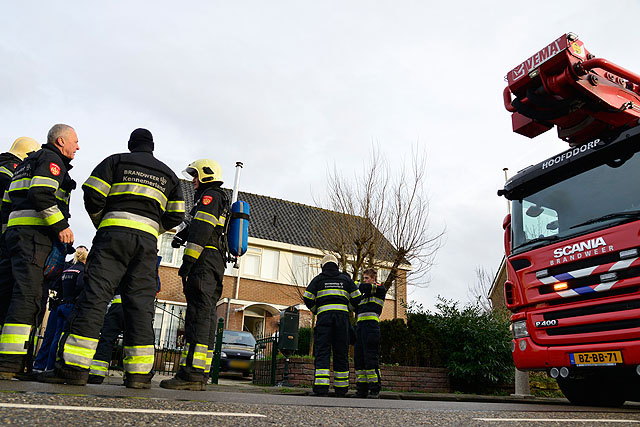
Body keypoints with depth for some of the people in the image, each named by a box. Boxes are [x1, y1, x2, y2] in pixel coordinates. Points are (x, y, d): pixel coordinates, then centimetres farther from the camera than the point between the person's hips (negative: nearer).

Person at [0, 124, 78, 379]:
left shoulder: (27, 163, 31)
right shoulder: (51, 159, 0)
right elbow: (41, 195, -18)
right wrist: (61, 226, -16)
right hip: (34, 232, -10)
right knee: (28, 294, -16)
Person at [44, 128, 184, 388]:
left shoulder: (116, 161, 13)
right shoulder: (168, 174, 21)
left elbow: (93, 196, 2)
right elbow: (175, 215, 14)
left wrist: (101, 223, 19)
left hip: (114, 232, -2)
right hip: (147, 240, 3)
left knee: (95, 295, -7)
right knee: (140, 302, 0)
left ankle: (74, 366, -14)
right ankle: (139, 372, -3)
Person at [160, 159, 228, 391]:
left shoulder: (209, 196, -2)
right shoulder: (221, 200, 30)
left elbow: (201, 230, -15)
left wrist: (187, 261, -19)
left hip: (204, 261, -10)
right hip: (216, 264, 10)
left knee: (198, 315, -15)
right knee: (205, 316, 6)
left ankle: (192, 372, -19)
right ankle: (200, 375, 8)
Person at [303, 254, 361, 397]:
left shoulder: (318, 279, 11)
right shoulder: (345, 278, 16)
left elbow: (307, 298, 3)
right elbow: (356, 298, 9)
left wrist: (316, 310, 19)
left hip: (324, 316, -1)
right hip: (342, 315, 2)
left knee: (322, 352, -4)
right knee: (341, 352, 6)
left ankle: (321, 388, -16)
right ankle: (341, 390, 9)